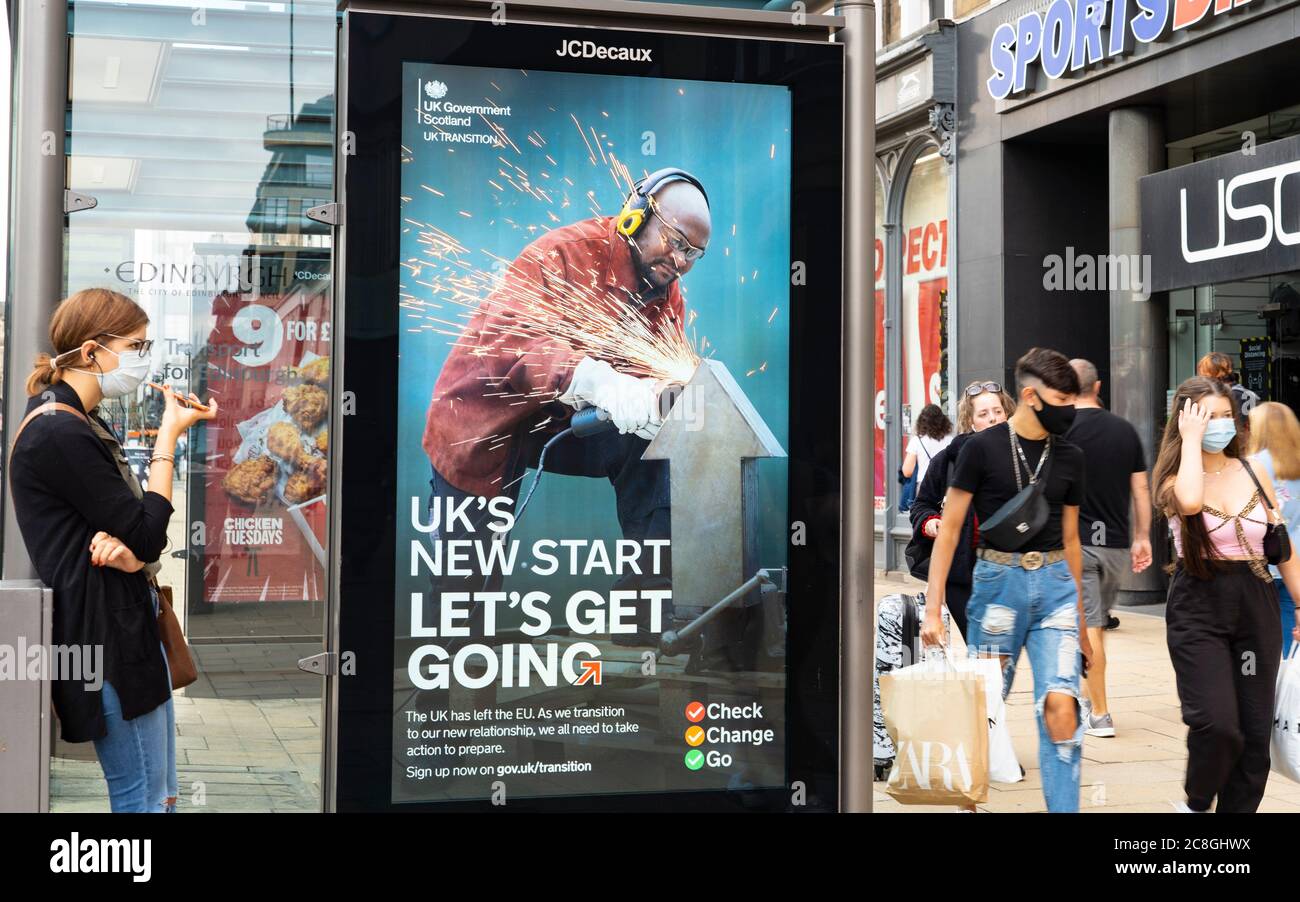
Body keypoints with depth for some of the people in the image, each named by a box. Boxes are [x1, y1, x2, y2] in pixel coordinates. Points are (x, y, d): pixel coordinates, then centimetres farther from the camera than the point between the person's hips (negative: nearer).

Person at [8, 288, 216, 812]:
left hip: (129, 626, 10)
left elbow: (135, 530, 11)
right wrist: (169, 437, -7)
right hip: (104, 636, -10)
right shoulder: (59, 434, -17)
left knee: (160, 796, 14)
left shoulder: (82, 426, 16)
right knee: (143, 800, -4)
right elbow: (148, 535, -17)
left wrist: (128, 550, -14)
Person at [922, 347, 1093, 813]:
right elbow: (949, 528, -3)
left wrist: (1079, 617, 20)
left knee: (1060, 704, -11)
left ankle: (1064, 808, -4)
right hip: (997, 581, -3)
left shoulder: (1069, 457, 9)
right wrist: (932, 608, -9)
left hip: (1055, 583, 3)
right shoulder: (983, 448, -4)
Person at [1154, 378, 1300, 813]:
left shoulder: (1254, 475, 7)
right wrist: (1191, 440, -16)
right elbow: (1190, 502, -29)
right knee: (1217, 724, -17)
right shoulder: (1174, 479, -3)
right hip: (1198, 610, -4)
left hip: (1257, 606, 4)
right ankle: (1196, 804, 11)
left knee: (1255, 734, 3)